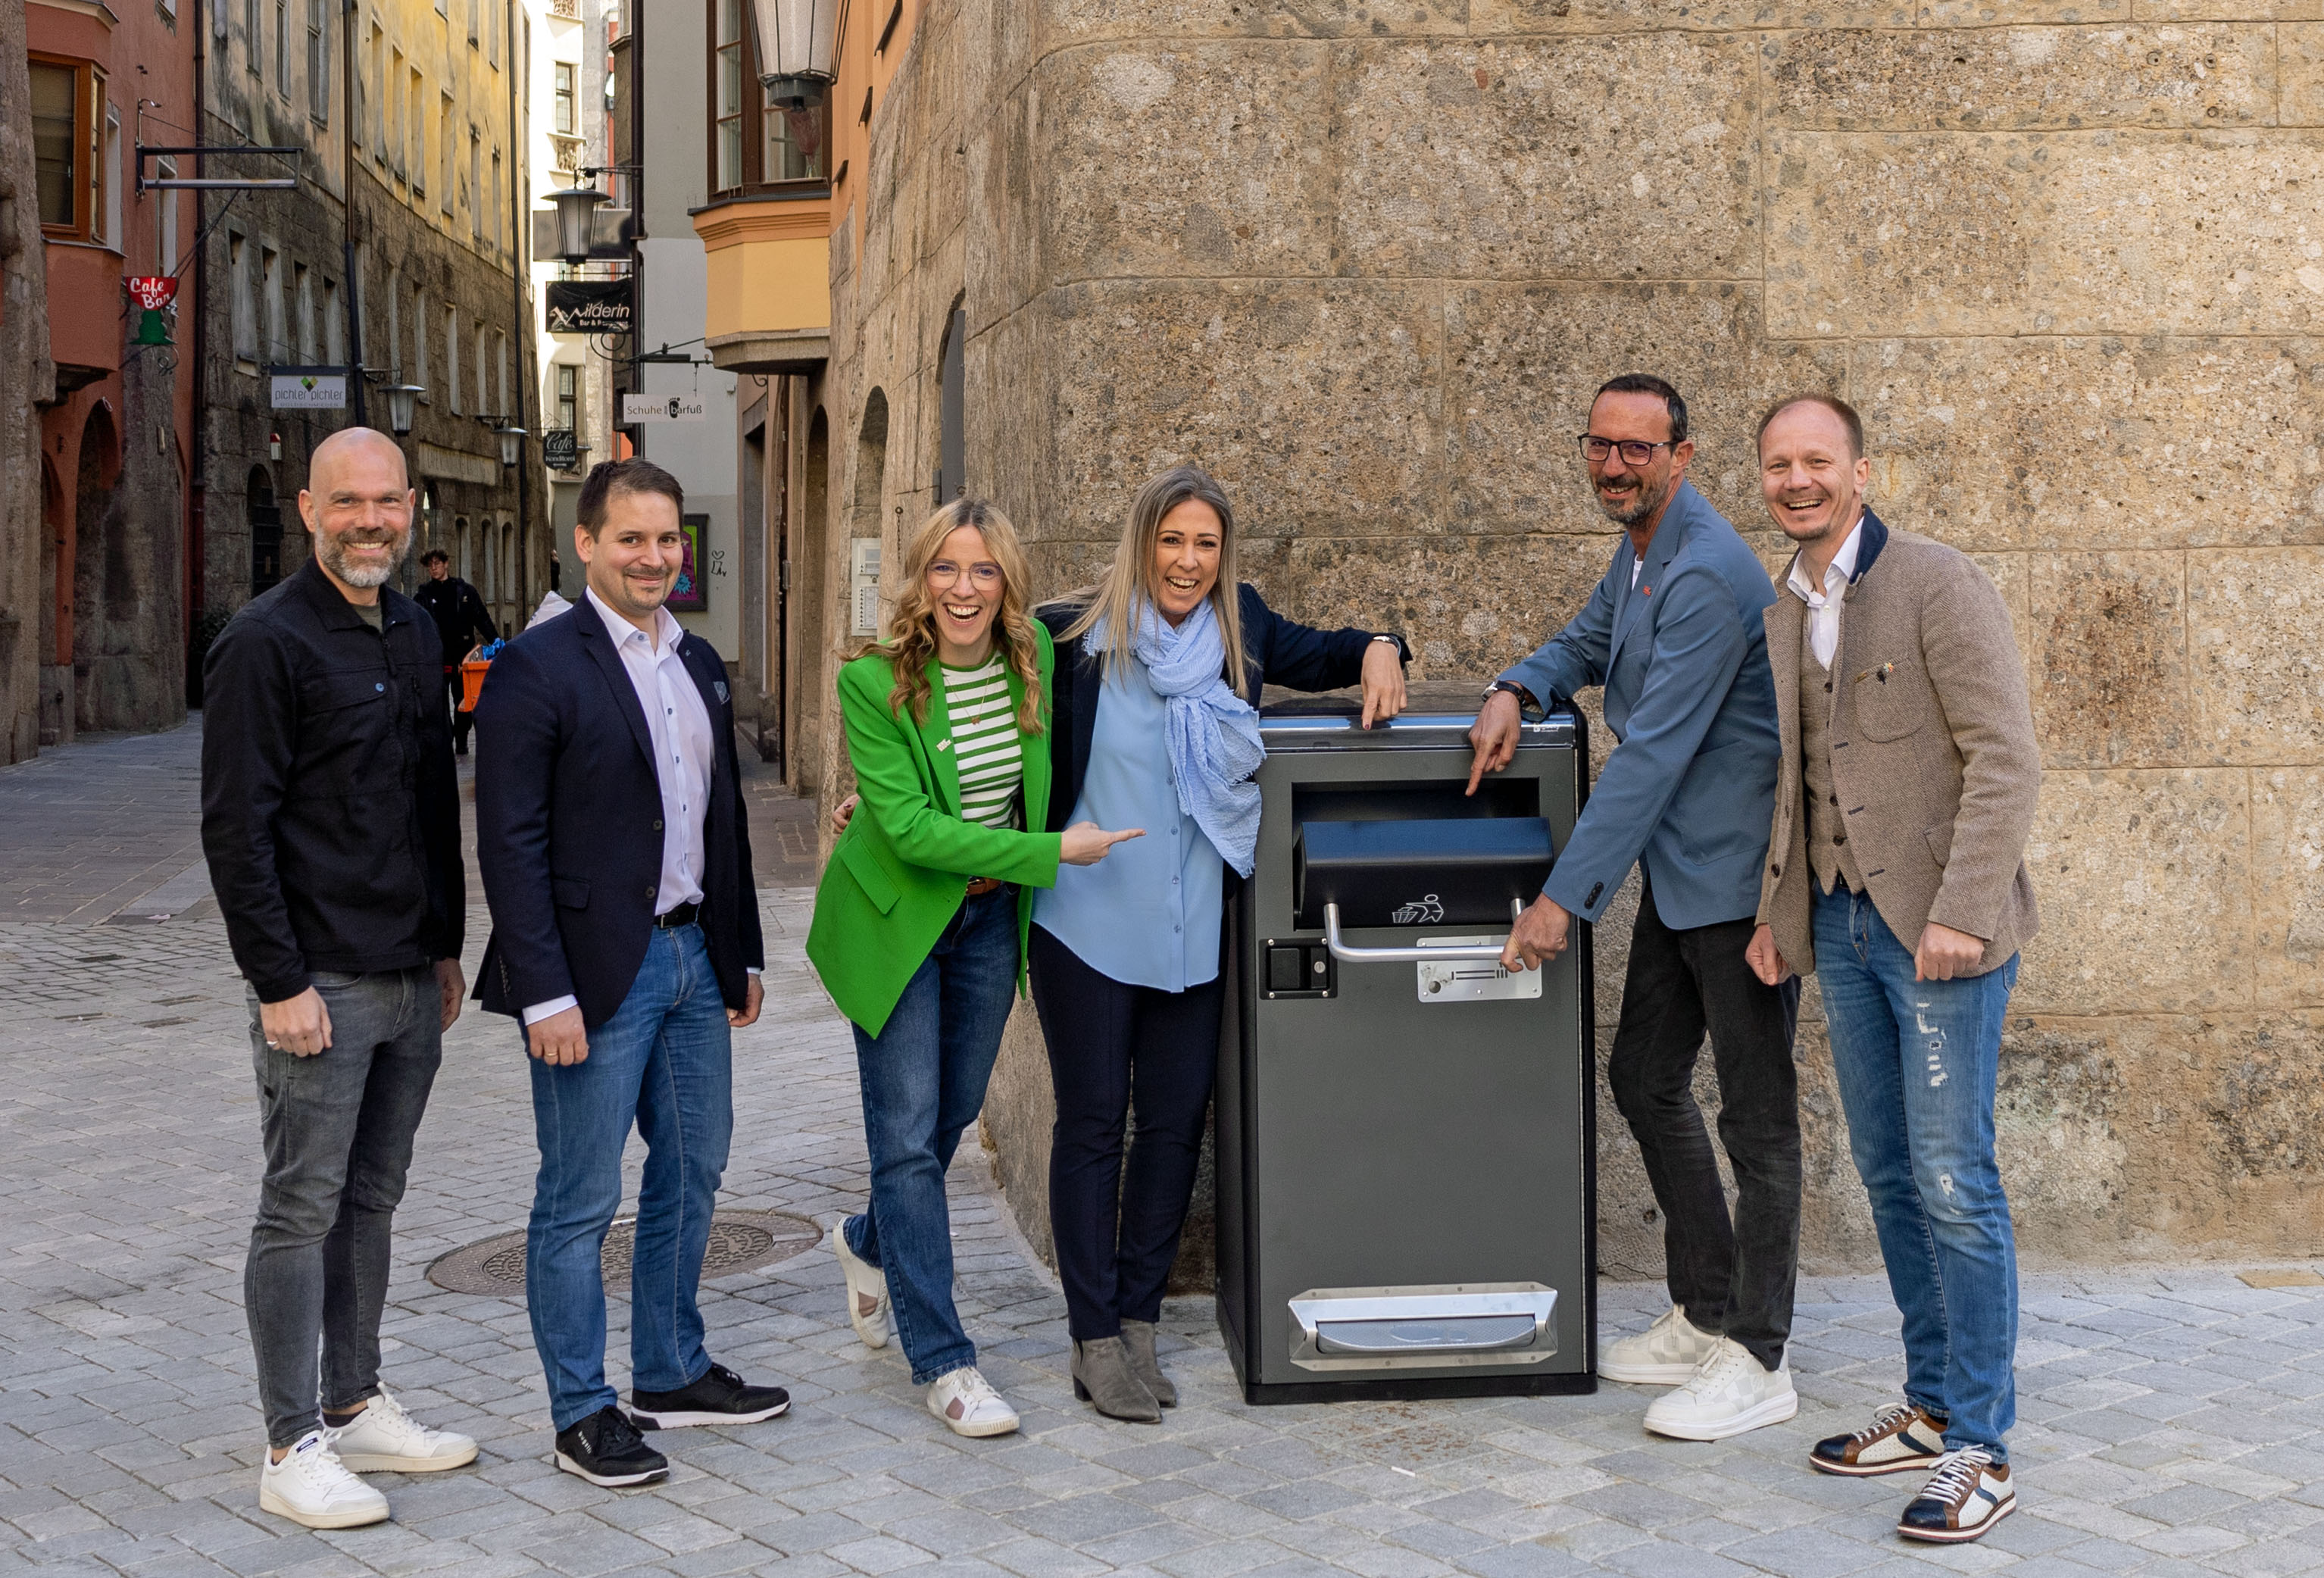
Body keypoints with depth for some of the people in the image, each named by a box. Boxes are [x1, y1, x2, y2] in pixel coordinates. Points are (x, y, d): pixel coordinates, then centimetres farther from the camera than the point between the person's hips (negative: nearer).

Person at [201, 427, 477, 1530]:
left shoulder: (413, 631, 12)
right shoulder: (266, 642, -11)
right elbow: (235, 829, -14)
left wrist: (449, 943, 17)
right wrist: (279, 982, -16)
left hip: (414, 980, 7)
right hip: (319, 985, -7)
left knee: (373, 1199, 14)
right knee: (302, 1210, -1)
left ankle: (356, 1408, 24)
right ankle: (293, 1448, 6)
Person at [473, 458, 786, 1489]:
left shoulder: (699, 664, 12)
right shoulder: (537, 668, -11)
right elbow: (511, 845, -15)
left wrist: (742, 954, 16)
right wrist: (546, 995, -19)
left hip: (693, 957, 8)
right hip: (598, 972, -8)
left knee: (690, 1174, 16)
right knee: (580, 1201, 1)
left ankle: (671, 1374, 31)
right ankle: (581, 1413, 12)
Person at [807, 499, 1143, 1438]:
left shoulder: (1036, 660, -7)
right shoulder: (874, 682, -21)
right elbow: (910, 828, -25)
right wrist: (1054, 851, -26)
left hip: (992, 914, 5)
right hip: (897, 917, -5)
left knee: (954, 1112, 17)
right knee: (907, 1132, -4)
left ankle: (871, 1244, 47)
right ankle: (941, 1359, 4)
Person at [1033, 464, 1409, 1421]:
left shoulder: (1238, 632, 4)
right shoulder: (1073, 640, -8)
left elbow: (1311, 656, 22)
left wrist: (1377, 651, 2)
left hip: (1193, 932, 4)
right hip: (1089, 925, -4)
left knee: (1175, 1122, 8)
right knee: (1092, 1121, 3)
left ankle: (1138, 1321, 22)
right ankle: (1095, 1341, 12)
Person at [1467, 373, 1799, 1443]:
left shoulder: (1708, 574, -22)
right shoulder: (1639, 548, 10)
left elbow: (1652, 755, -24)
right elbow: (1590, 641, 28)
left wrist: (1564, 897, -22)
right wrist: (1516, 690, 4)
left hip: (1738, 872, -10)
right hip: (1675, 872, 11)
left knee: (1755, 1116, -2)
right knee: (1646, 1079, 16)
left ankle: (1758, 1361, 7)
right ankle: (1704, 1315, 27)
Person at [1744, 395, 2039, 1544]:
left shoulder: (1937, 585, -10)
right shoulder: (1781, 617, 13)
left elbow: (2005, 757, -15)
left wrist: (1961, 913, -21)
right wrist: (1773, 912, 17)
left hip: (1938, 929, -7)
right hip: (1841, 924, 7)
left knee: (1953, 1181, -6)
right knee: (1888, 1175, 12)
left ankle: (1979, 1448, 1)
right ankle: (1930, 1408, 23)